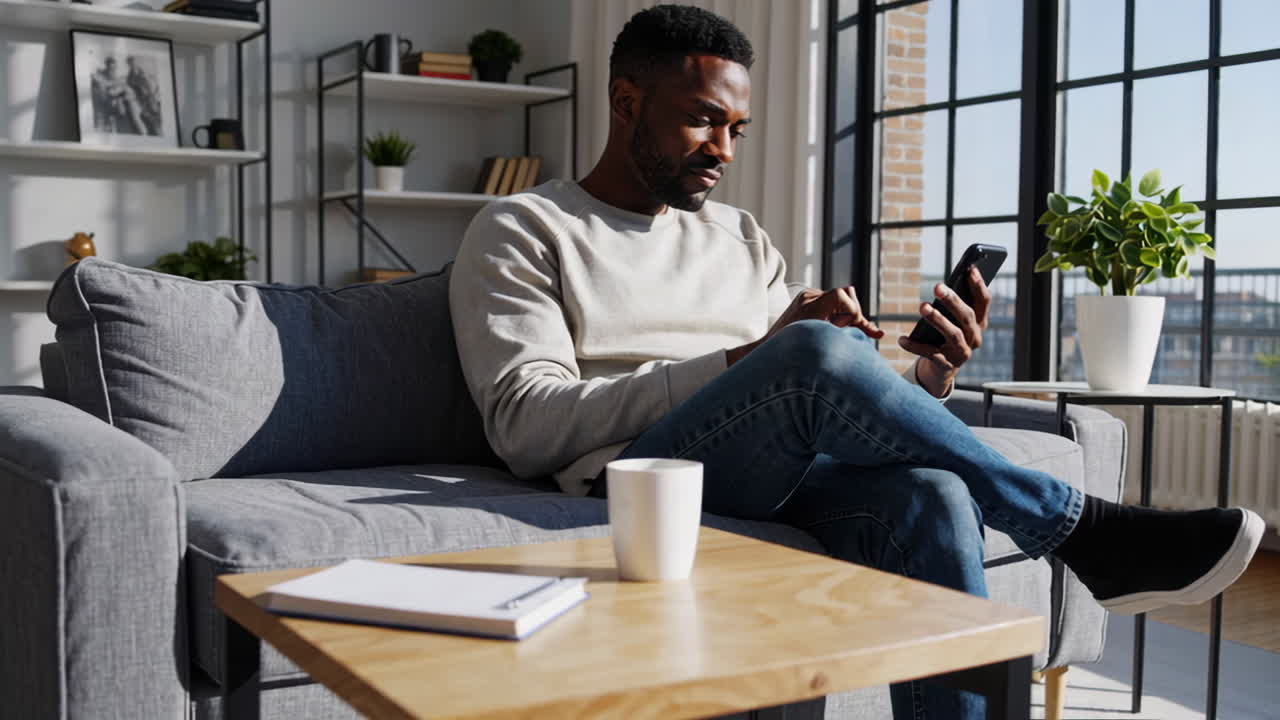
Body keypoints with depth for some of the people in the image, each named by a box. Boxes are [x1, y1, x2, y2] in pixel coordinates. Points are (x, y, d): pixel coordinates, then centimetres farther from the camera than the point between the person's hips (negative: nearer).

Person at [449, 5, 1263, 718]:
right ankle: (1084, 530, -15)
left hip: (780, 484, 5)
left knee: (930, 491, -30)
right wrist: (751, 359, -16)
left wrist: (927, 382, -7)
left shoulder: (743, 238, 24)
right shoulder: (521, 233, 8)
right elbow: (526, 426, -8)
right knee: (819, 353, -31)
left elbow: (821, 412, 17)